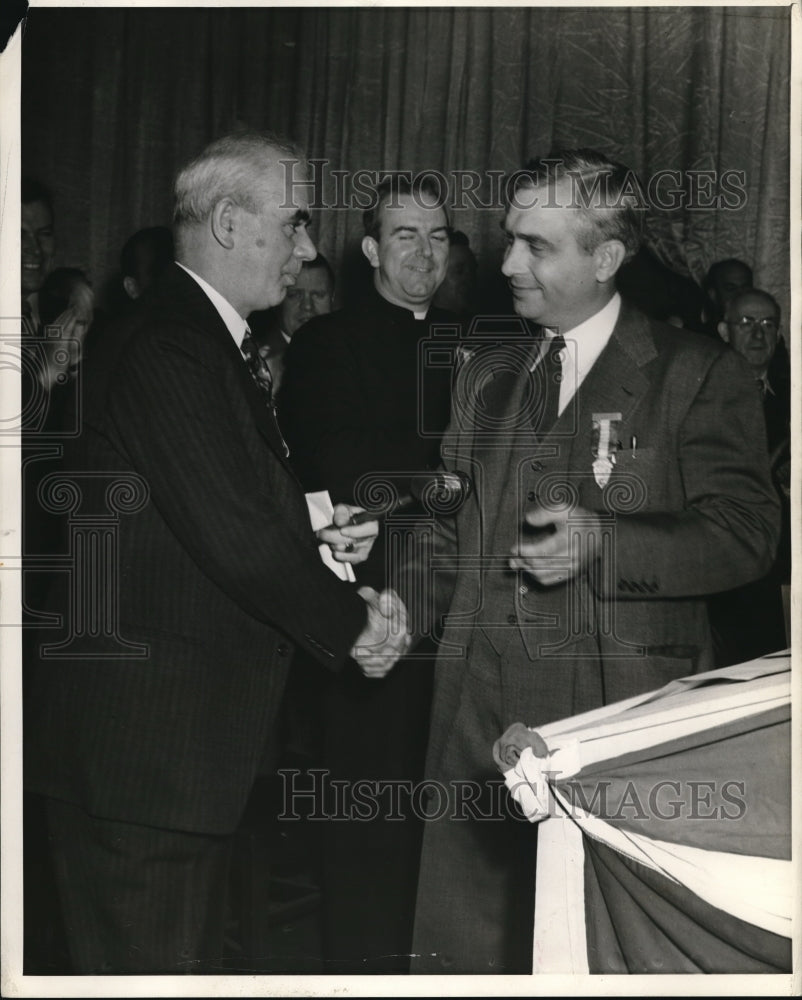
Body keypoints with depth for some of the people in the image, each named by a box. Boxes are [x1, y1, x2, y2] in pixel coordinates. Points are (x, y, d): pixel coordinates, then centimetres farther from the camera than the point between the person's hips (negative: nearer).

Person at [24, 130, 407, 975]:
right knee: (147, 963, 0)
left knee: (192, 957, 19)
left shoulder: (217, 346, 15)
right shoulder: (163, 350, -19)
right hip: (138, 737, -10)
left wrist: (311, 535, 2)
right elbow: (232, 537, -23)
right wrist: (353, 624, -11)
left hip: (194, 738, 11)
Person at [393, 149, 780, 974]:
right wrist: (401, 605, 4)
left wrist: (603, 543, -19)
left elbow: (745, 533, -7)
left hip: (619, 715, -4)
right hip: (480, 711, 5)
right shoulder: (484, 375, 17)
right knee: (459, 946, 6)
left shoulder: (697, 375, -1)